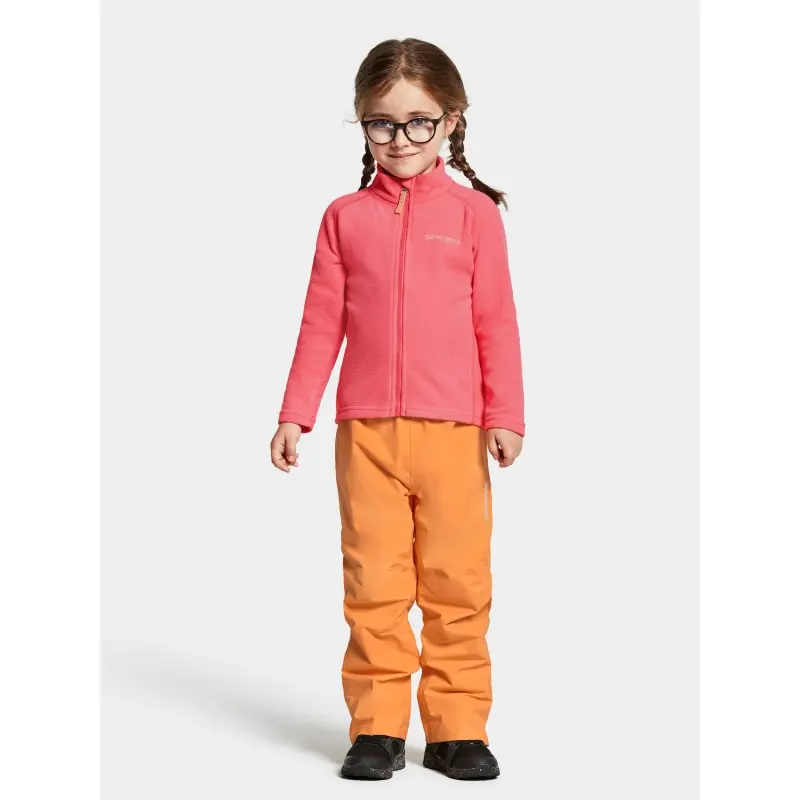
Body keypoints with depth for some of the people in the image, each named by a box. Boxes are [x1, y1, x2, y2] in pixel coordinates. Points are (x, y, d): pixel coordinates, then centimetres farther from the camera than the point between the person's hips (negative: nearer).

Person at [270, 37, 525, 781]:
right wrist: (294, 414, 4)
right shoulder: (344, 217, 7)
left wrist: (505, 415, -5)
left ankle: (457, 728, 15)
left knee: (457, 581, 4)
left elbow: (496, 322, 2)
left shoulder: (473, 212, 3)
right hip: (367, 428, 1)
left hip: (453, 431, -1)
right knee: (373, 581, 4)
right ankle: (377, 727, 13)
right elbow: (322, 322, 8)